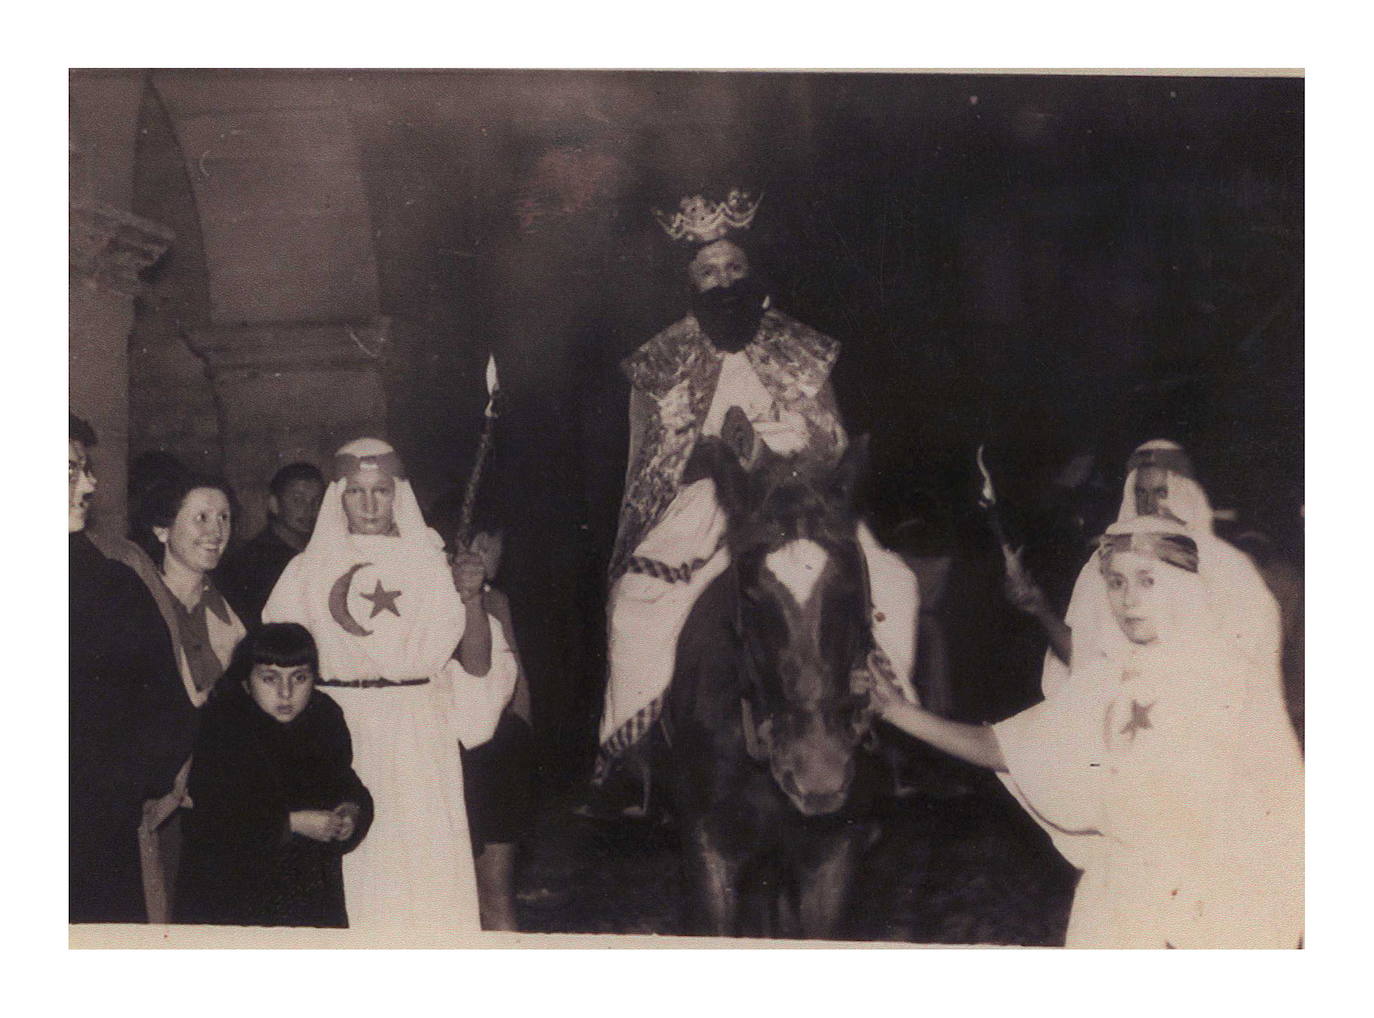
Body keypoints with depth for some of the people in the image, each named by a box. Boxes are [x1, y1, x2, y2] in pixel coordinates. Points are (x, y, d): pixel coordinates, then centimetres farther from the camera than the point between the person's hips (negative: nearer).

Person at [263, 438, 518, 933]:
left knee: (425, 868, -2)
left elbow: (478, 667, 0)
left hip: (420, 747, 0)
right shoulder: (308, 571, 8)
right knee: (352, 870, -4)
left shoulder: (433, 564, 6)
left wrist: (472, 598, -14)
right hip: (341, 744, 0)